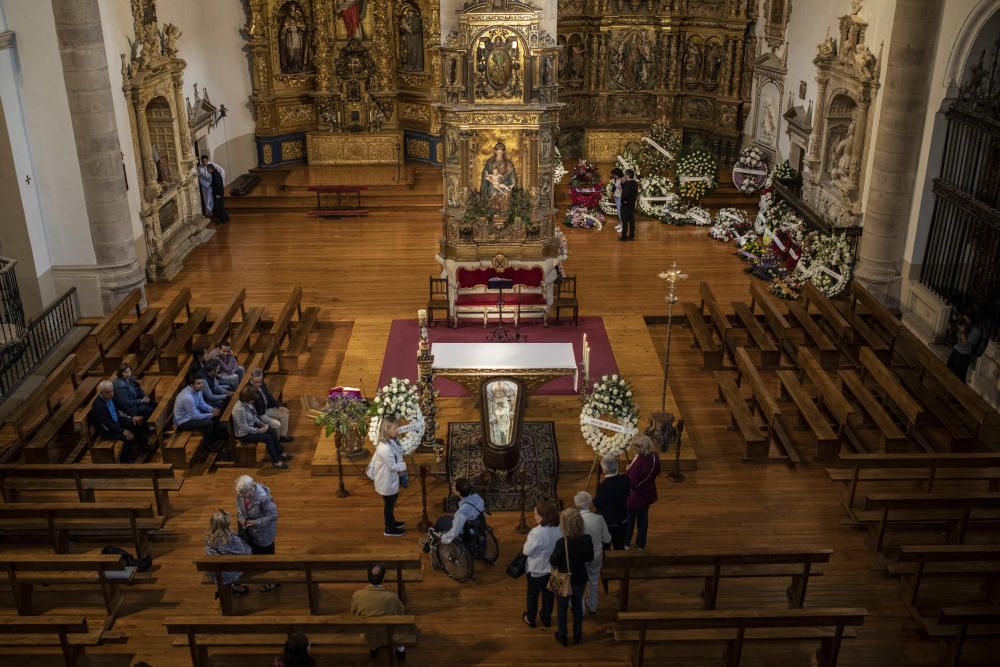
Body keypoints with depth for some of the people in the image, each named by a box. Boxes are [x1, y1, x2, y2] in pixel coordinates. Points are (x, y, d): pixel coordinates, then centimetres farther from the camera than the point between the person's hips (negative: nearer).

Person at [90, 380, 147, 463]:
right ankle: (125, 460, -3)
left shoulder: (110, 397, -5)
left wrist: (131, 418, 0)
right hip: (106, 430, -9)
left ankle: (143, 447, 19)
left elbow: (118, 410, 11)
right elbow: (107, 425, -28)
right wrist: (123, 431, -30)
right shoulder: (98, 405, -30)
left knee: (138, 423, 3)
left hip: (116, 421, 9)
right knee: (129, 437, -24)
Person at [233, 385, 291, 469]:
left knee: (273, 432, 2)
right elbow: (244, 428, -27)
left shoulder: (247, 403, -6)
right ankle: (275, 461, -3)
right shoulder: (240, 410, -33)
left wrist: (262, 424, -2)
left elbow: (254, 417, 10)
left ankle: (280, 453, 15)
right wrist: (259, 430, -18)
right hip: (244, 434, -9)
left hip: (251, 426, 9)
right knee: (268, 438, -16)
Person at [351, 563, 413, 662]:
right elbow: (401, 612, -6)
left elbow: (353, 612, -2)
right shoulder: (391, 597, -28)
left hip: (367, 638, 2)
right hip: (388, 638, -2)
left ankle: (373, 648, 37)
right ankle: (400, 649, 33)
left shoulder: (357, 595, -24)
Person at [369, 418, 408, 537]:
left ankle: (392, 522, 49)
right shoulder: (385, 448, -36)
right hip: (387, 481, -8)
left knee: (391, 502, 27)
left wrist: (400, 467, -6)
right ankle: (389, 529, 32)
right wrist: (404, 466, -11)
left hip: (390, 479, 8)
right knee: (389, 504, 12)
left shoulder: (391, 442, -6)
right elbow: (393, 466, -27)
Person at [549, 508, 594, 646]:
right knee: (578, 607, 25)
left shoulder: (562, 542, -31)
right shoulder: (587, 539, -17)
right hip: (580, 579, 4)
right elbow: (590, 558, -2)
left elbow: (553, 562, -18)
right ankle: (577, 635, 40)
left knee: (562, 609, 19)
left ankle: (562, 637, 35)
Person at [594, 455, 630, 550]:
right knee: (620, 546, 21)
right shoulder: (624, 479, -13)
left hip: (607, 521, -5)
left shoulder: (603, 485, -29)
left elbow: (597, 504, -17)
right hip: (622, 520, 5)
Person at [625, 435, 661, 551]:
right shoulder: (655, 457, -13)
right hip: (648, 494, 6)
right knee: (643, 519, 23)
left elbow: (631, 482, -31)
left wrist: (628, 470, -16)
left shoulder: (638, 462, -36)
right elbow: (657, 472, 6)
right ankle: (641, 544, 38)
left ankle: (626, 543, 35)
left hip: (635, 496, -6)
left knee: (630, 519, 17)